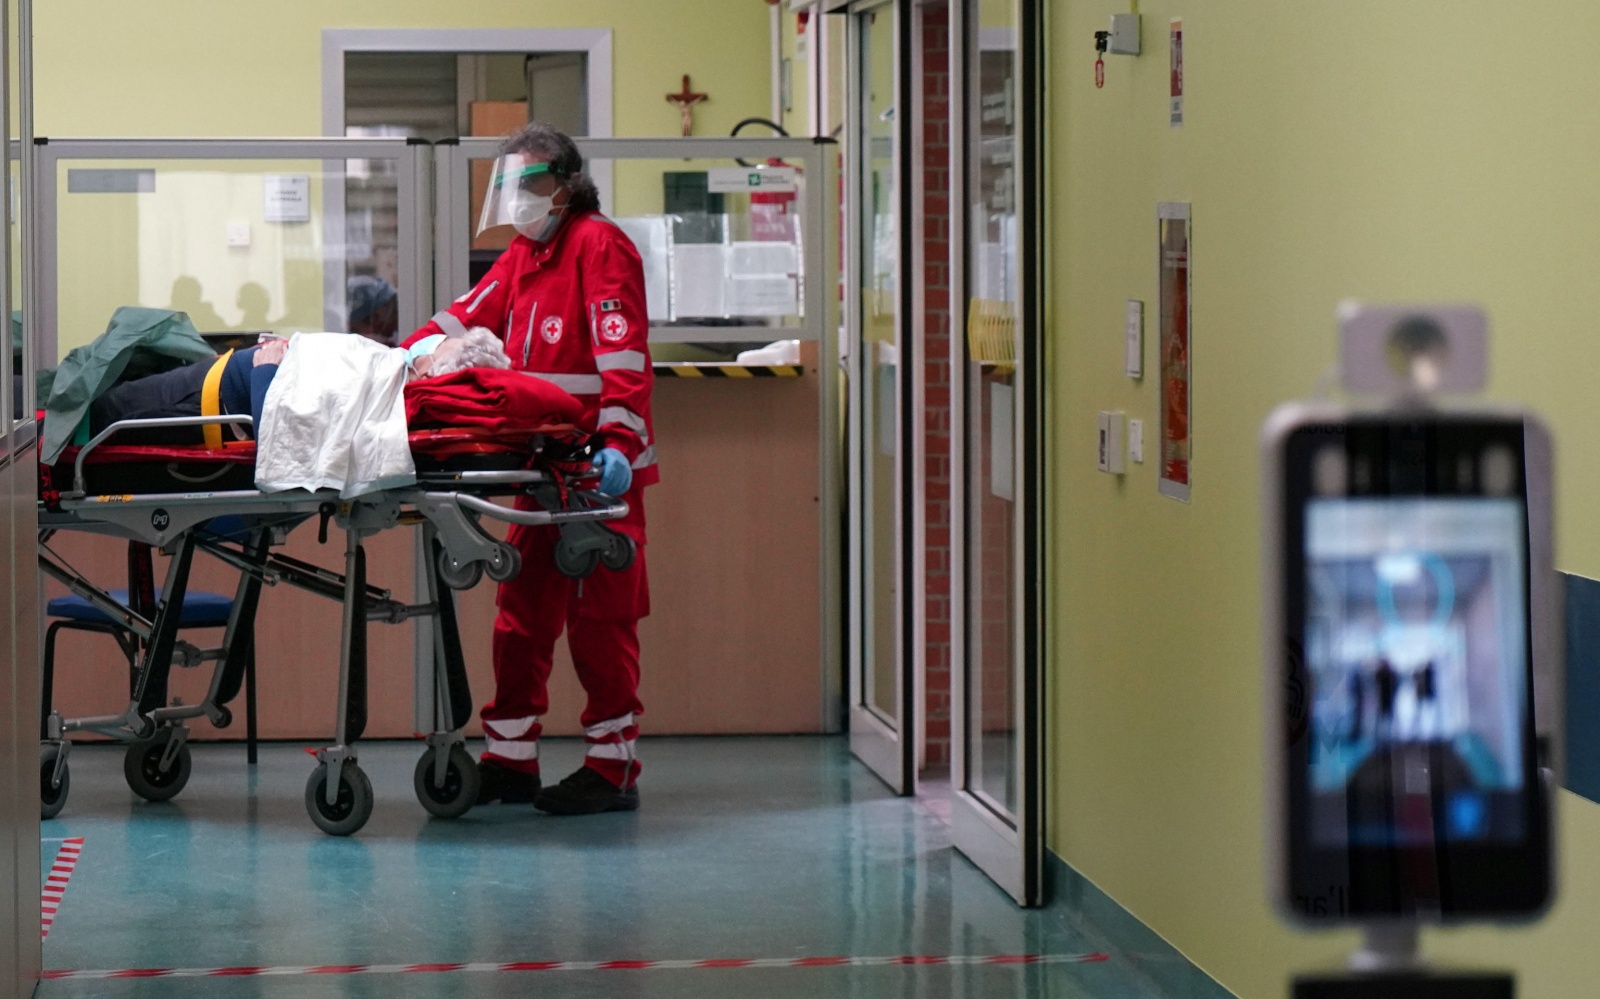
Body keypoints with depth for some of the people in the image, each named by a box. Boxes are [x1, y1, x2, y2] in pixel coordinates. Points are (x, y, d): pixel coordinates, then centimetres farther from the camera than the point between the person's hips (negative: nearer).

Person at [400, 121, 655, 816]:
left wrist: (618, 441, -28)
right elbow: (467, 320, 19)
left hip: (596, 468, -9)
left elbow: (622, 353, -18)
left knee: (598, 617, -5)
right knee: (522, 610, 10)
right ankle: (510, 761, 17)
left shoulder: (598, 245, -8)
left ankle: (613, 770, 1)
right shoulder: (523, 254, 19)